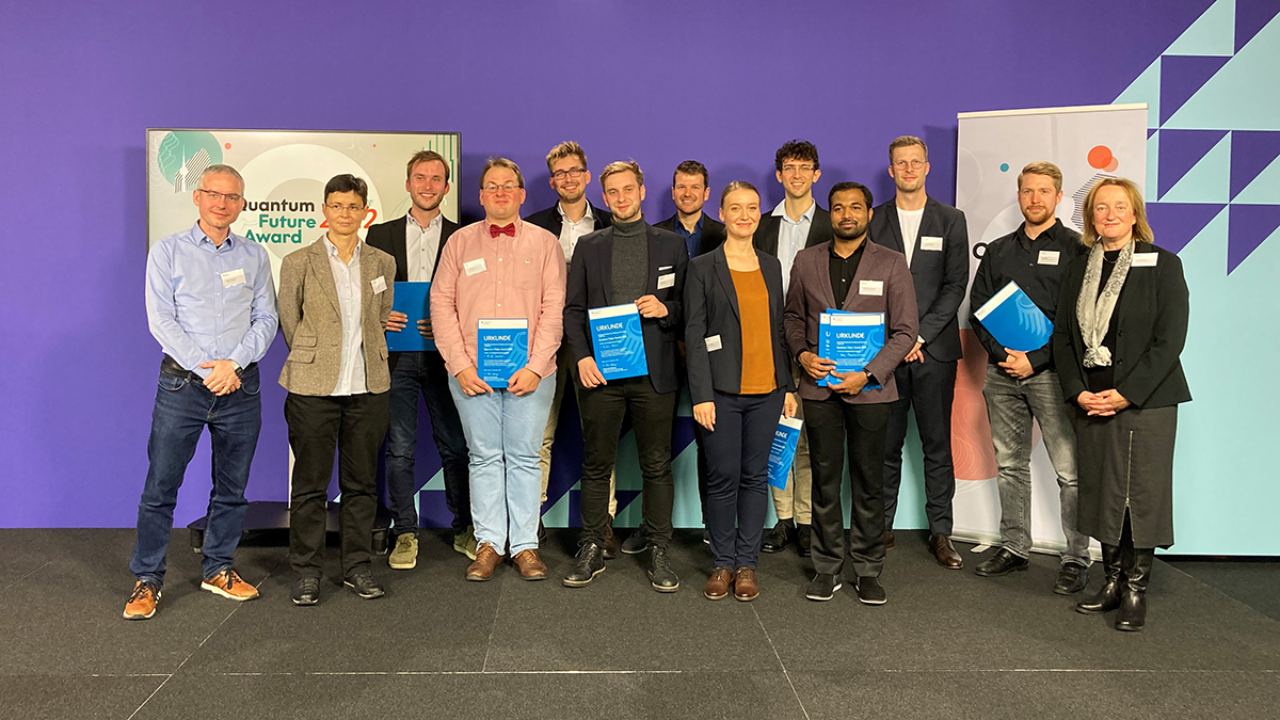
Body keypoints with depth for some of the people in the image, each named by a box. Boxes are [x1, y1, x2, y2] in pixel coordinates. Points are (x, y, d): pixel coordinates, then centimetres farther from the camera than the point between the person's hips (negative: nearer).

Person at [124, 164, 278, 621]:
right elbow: (161, 321, -5)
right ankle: (147, 579, 12)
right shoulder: (168, 252, 3)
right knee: (161, 485, 0)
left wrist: (233, 364, -11)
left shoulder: (255, 257, 10)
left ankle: (219, 569, 24)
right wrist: (206, 368, -13)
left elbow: (266, 319, 4)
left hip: (240, 386, 2)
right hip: (183, 383, -2)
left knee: (232, 488, 9)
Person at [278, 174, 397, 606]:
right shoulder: (299, 262, 1)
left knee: (362, 484, 9)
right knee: (310, 485, 4)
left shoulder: (382, 263, 9)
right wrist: (315, 361, 9)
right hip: (313, 389, -2)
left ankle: (357, 567, 21)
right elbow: (289, 323, 6)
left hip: (368, 390, 3)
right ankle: (307, 571, 15)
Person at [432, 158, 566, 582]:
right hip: (472, 373, 1)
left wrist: (534, 367, -10)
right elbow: (441, 304, 4)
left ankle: (525, 545, 10)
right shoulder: (460, 242, 9)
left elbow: (554, 308, 0)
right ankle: (488, 544, 13)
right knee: (484, 456, 5)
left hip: (529, 373, -1)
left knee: (524, 457, 3)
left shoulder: (544, 244, 7)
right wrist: (460, 366, -6)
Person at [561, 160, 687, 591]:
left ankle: (658, 552, 14)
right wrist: (582, 356, -5)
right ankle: (592, 550, 16)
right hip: (600, 371, 1)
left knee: (657, 466, 4)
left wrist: (666, 309, -12)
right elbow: (573, 308, 9)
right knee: (596, 466, 6)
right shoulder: (589, 247, 11)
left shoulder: (671, 245, 9)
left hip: (654, 373, -1)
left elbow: (689, 305, 10)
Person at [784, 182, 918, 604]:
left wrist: (868, 374, -11)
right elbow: (793, 317, 15)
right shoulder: (806, 261, 7)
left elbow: (905, 331, -2)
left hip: (870, 388, -2)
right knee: (825, 480, 7)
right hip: (820, 385, 2)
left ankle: (868, 569, 17)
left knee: (869, 482, 5)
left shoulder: (891, 264, 0)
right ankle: (828, 567, 18)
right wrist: (802, 355, -4)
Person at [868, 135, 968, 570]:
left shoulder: (951, 221, 7)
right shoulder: (874, 220, 8)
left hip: (934, 347, 0)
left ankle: (940, 533, 12)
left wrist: (920, 335, -9)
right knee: (886, 444, 4)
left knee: (937, 445, 4)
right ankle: (882, 529, 14)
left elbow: (956, 286, 0)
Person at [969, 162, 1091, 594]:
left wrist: (1036, 360, -12)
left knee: (1069, 469, -5)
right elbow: (977, 310, 11)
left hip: (1051, 373, -4)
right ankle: (1013, 548, 21)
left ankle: (1076, 559, 4)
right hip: (1002, 371, 5)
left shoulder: (1075, 249, 1)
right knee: (1009, 464, 10)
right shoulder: (999, 251, 15)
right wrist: (1002, 354, -4)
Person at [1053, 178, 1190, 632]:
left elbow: (1170, 339, -9)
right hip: (1091, 402, 4)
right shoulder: (1079, 270, 12)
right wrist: (1078, 391, -4)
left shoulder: (1162, 265, -2)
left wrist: (1127, 393, -14)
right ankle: (1112, 581, 19)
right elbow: (1063, 336, 10)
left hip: (1146, 402, -4)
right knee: (1100, 493, 7)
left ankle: (1136, 591, 10)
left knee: (1142, 493, -2)